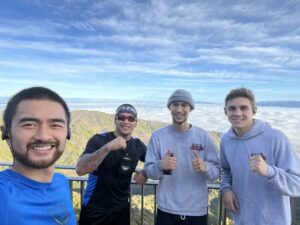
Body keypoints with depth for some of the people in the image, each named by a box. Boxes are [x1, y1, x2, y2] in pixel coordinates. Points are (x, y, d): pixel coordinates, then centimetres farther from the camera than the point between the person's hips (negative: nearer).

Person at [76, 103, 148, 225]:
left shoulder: (138, 145, -3)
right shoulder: (99, 140, -15)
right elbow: (80, 169, -27)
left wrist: (146, 172, -10)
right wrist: (108, 147, -38)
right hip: (94, 210, -3)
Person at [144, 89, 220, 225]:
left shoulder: (203, 136, -4)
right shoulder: (157, 136, -6)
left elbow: (216, 171, -4)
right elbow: (148, 171, -7)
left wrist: (205, 167, -26)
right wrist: (160, 165, -28)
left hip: (197, 210, 1)